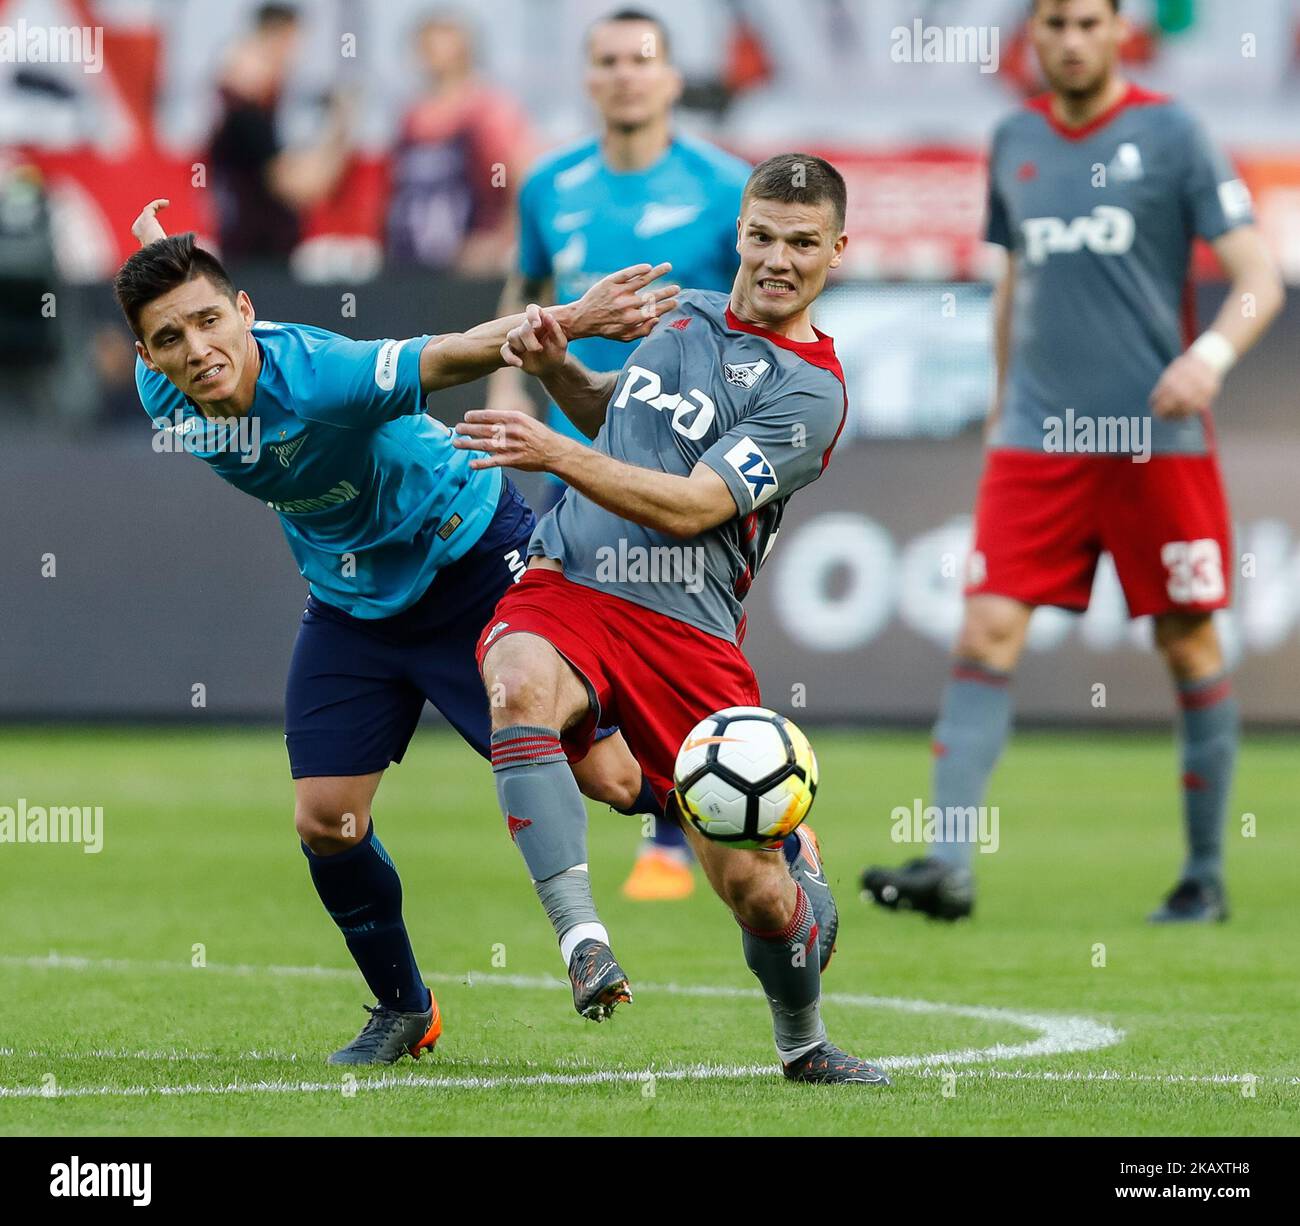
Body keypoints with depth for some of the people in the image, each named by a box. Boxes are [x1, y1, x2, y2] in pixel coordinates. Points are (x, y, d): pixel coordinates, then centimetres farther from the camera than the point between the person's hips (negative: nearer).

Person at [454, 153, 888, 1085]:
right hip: (564, 589, 3)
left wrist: (556, 452, -23)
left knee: (753, 885, -4)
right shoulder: (689, 313, 16)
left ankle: (803, 1042, 27)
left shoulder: (808, 392, -4)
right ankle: (583, 939, -40)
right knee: (521, 687, -35)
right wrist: (557, 365, 13)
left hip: (687, 627, -3)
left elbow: (692, 507, -15)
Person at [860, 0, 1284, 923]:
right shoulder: (1015, 142, 11)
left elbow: (1258, 278, -6)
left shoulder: (1170, 135, -3)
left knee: (1189, 644, 3)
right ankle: (948, 865, -12)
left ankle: (1206, 874, 15)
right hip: (1036, 435, 3)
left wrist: (1211, 356, -24)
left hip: (1156, 438, -3)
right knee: (987, 633, -8)